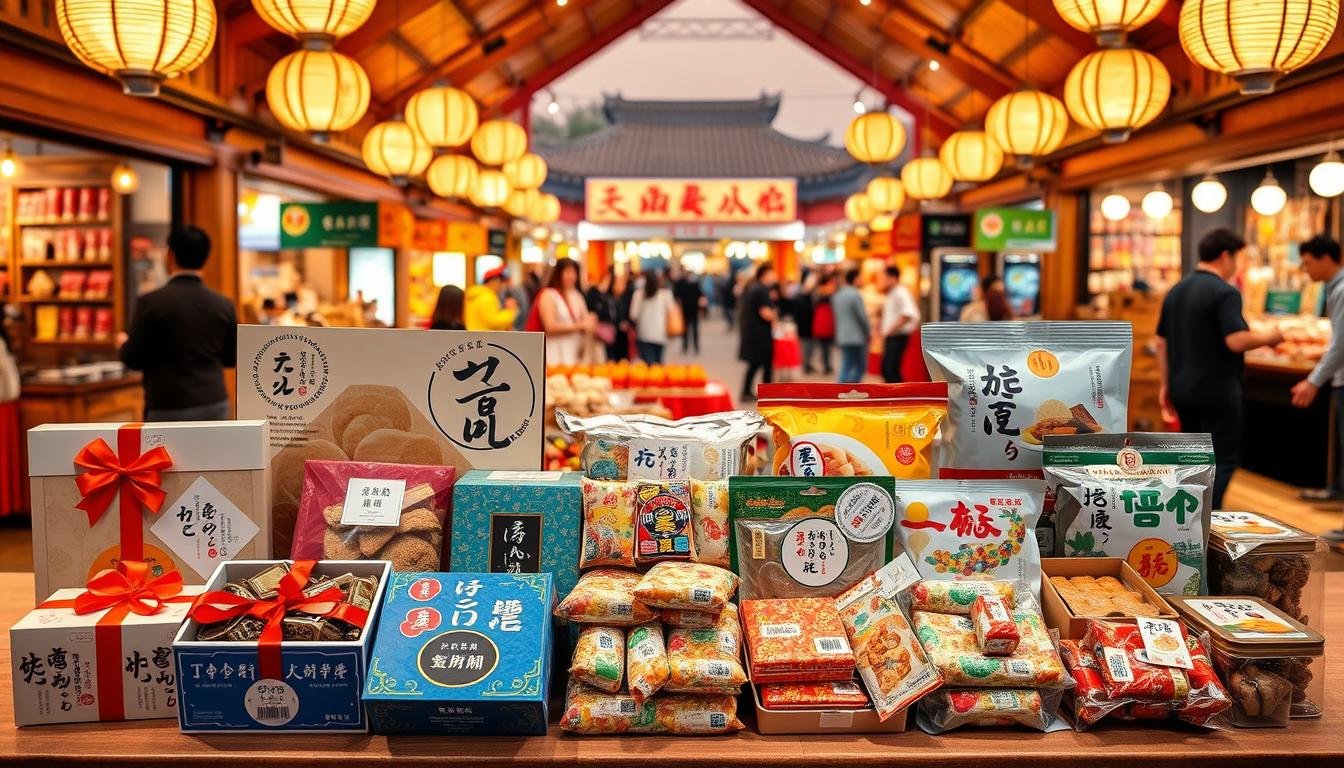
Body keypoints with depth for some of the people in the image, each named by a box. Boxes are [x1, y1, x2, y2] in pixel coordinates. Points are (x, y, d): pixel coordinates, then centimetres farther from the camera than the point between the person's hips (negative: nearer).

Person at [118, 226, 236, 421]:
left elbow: (133, 359, -5)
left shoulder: (151, 302, -10)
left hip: (170, 408, -3)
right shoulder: (224, 305, 1)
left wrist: (124, 343, 17)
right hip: (215, 405, 4)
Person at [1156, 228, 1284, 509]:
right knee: (1223, 459, 0)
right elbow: (1236, 341, -24)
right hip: (1217, 391, -8)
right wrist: (1268, 338, -5)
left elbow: (1162, 342, 13)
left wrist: (1166, 384, 18)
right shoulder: (1225, 292, -14)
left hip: (1183, 389, 8)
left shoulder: (1176, 291, 10)